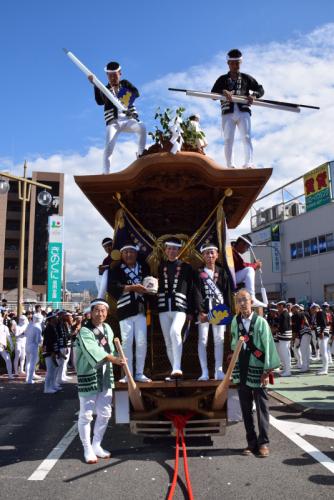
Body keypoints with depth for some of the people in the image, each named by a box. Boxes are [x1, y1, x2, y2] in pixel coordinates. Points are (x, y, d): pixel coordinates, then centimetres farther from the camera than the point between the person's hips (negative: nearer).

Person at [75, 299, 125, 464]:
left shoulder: (107, 328, 6)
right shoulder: (85, 331, -16)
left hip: (106, 376, 7)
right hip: (88, 376, -7)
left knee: (104, 413, 13)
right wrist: (114, 359, -41)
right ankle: (87, 449, 18)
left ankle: (96, 445, 29)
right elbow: (93, 351, -31)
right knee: (86, 415, 2)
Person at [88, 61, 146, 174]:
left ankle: (141, 156, -21)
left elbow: (136, 93, -2)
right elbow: (100, 102, -11)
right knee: (108, 149, -21)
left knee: (142, 128, -30)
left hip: (128, 119, 1)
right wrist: (95, 85, -23)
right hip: (113, 122, -1)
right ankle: (106, 174, -18)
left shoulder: (125, 84, 14)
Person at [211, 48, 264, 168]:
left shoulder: (246, 78, 18)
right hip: (228, 113, 0)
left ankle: (248, 164, -22)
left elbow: (260, 89, 16)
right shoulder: (222, 79, 17)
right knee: (228, 139, -9)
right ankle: (230, 166, -12)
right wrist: (223, 92, -15)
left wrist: (254, 95, -7)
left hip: (243, 111, 0)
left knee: (246, 137, -13)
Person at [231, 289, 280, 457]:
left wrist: (267, 371, -11)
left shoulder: (260, 322, -8)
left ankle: (263, 442, 14)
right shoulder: (235, 321, 3)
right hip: (242, 371, 4)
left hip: (257, 371, -4)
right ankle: (251, 442, 21)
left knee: (262, 408, 3)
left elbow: (268, 346, -9)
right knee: (246, 409, 10)